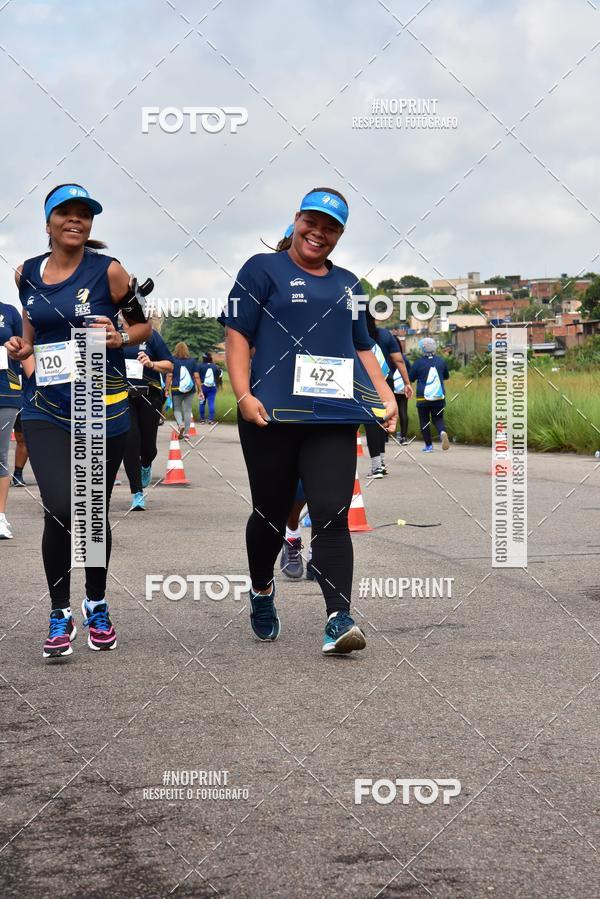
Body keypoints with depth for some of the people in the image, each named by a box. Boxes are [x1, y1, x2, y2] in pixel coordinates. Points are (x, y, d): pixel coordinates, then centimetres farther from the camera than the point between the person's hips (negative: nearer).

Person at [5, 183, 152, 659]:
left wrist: (119, 338, -16)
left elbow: (143, 326, 4)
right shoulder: (27, 273, 5)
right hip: (46, 410, 1)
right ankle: (60, 614, 3)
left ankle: (96, 604, 31)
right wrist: (22, 347, 1)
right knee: (60, 509, -13)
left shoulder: (108, 271, -5)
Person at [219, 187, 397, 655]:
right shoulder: (264, 269, 4)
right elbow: (237, 334, -3)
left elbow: (363, 348, 25)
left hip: (333, 419, 3)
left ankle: (339, 619, -17)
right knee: (272, 514, 9)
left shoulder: (348, 284, 20)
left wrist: (385, 396, 12)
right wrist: (244, 395, -14)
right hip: (273, 416, -3)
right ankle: (262, 592, 36)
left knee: (332, 516, -9)